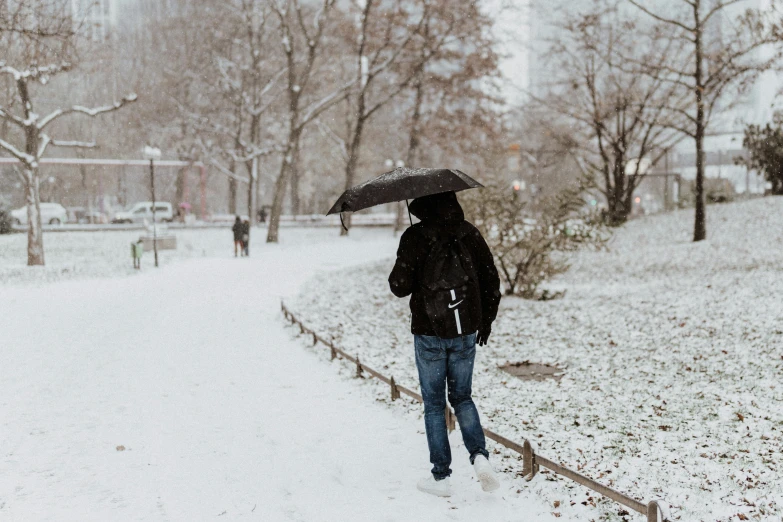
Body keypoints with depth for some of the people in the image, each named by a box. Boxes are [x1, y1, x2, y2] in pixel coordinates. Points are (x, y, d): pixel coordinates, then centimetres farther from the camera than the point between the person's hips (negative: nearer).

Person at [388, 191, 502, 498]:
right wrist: (486, 320, 16)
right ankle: (480, 455, -2)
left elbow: (400, 287, -13)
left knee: (434, 404, 8)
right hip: (465, 332, 3)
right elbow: (492, 281, 5)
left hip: (429, 334, -3)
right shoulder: (469, 233, 1)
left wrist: (398, 276, 10)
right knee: (462, 397, 19)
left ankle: (441, 477, 11)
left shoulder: (414, 237, -11)